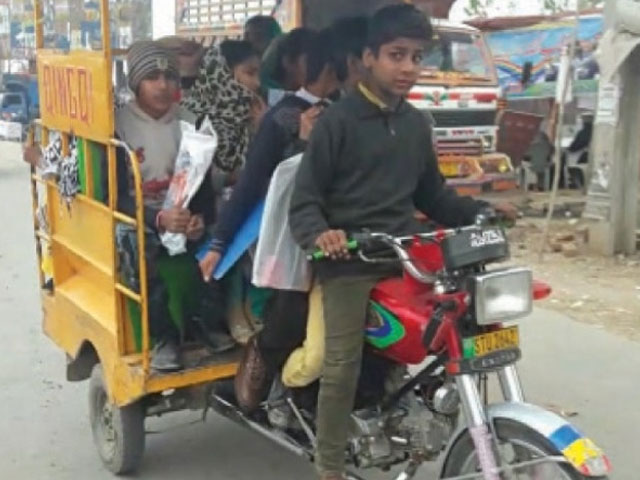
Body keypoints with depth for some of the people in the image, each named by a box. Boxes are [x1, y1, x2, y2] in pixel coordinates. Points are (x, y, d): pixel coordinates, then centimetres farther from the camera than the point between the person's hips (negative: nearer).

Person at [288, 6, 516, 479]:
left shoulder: (417, 124, 15)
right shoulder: (337, 121, -3)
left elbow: (432, 194, 22)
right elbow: (305, 197, -6)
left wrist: (479, 212, 9)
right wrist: (319, 233, -26)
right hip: (348, 260, -5)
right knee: (342, 366, -10)